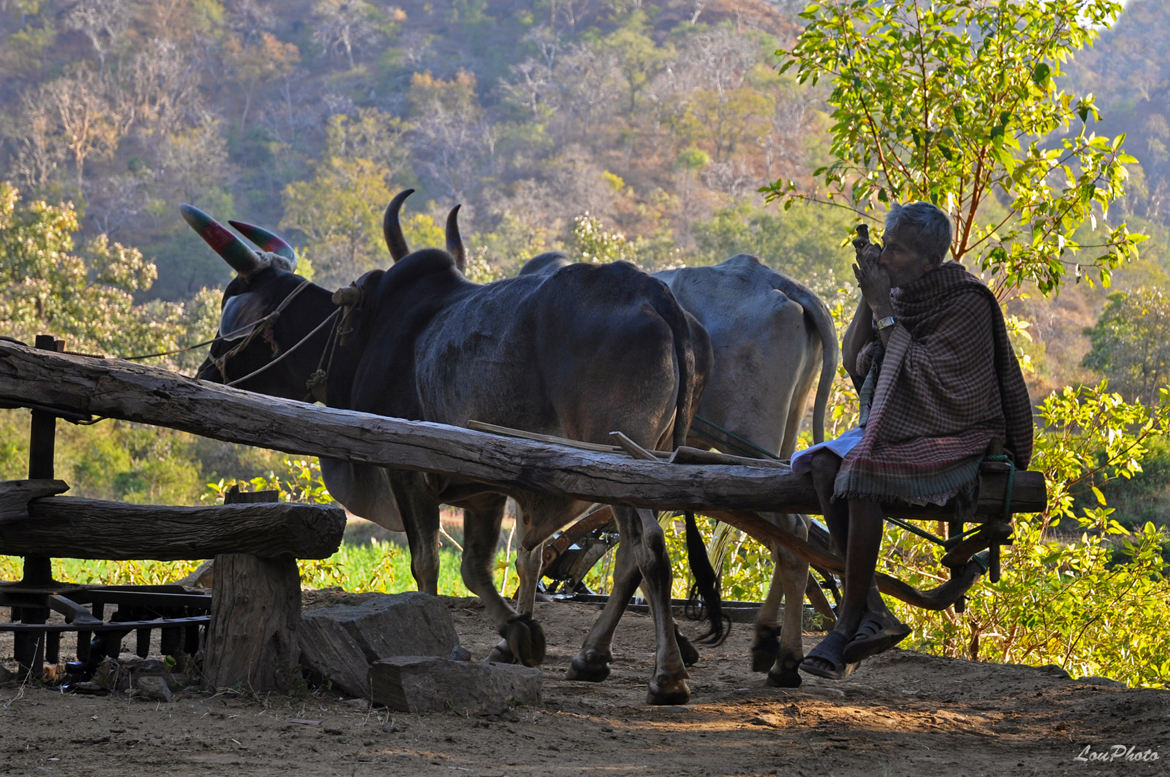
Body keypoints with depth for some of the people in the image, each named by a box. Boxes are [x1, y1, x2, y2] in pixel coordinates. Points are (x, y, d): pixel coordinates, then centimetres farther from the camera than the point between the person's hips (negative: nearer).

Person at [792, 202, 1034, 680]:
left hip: (955, 438, -7)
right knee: (825, 466, -22)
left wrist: (883, 310, -19)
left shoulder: (967, 305, -14)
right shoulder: (897, 296, 7)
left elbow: (924, 376, -23)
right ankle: (873, 614, -24)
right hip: (894, 430, 7)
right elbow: (853, 362, 3)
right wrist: (868, 300, -7)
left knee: (862, 469, -33)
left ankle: (849, 623, -27)